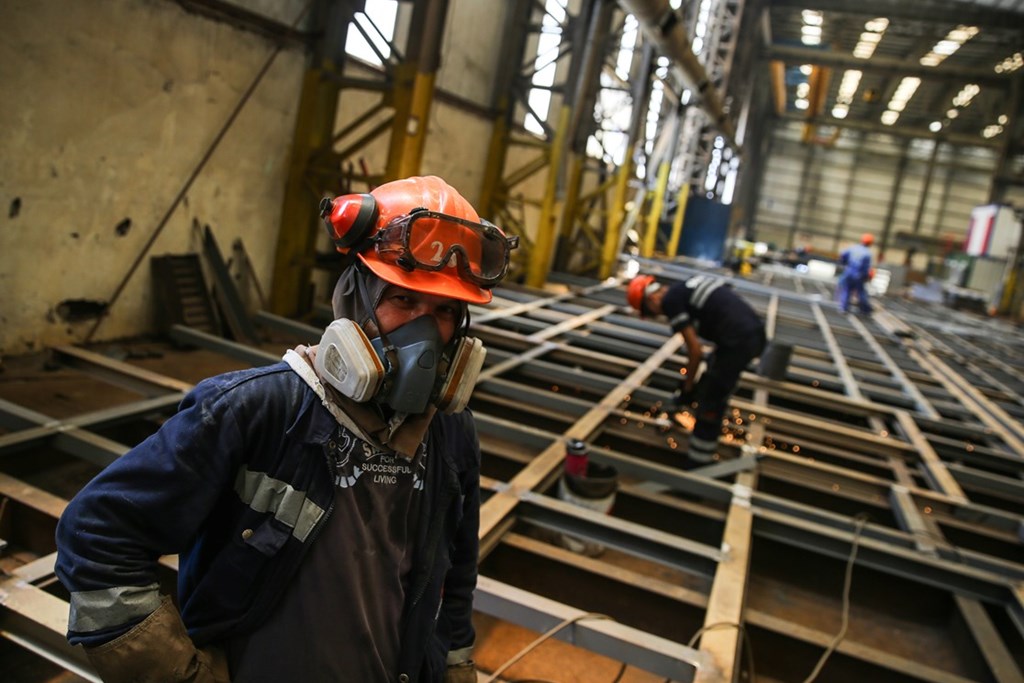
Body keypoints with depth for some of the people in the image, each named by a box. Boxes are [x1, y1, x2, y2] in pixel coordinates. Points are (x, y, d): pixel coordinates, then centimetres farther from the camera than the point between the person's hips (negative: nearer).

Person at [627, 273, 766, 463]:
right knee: (717, 392, 25)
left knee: (709, 402, 4)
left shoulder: (670, 300, -6)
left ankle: (698, 461, 15)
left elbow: (695, 349, -8)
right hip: (755, 333, 9)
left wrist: (688, 386, 7)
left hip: (738, 341, -9)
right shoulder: (689, 285, 20)